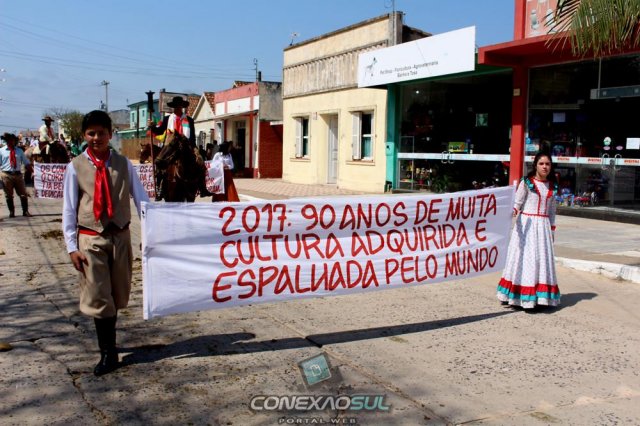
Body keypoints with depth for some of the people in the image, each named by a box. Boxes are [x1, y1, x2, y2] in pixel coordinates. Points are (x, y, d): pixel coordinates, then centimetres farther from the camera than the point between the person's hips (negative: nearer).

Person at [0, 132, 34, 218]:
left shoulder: (19, 151, 7)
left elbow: (27, 163, 7)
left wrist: (32, 172, -1)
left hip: (18, 174, 2)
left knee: (23, 194, 4)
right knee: (9, 195, 7)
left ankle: (25, 211, 13)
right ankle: (11, 212, 18)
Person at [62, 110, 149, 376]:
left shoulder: (124, 165, 1)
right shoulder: (76, 167, -2)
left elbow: (141, 199, 0)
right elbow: (69, 209, -1)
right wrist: (72, 246, -5)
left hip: (120, 236, 2)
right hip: (91, 238, -2)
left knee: (117, 295, 14)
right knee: (98, 298, 1)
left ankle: (108, 342, 36)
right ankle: (108, 353, 10)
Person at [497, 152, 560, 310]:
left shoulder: (552, 186, 11)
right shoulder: (526, 182, -3)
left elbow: (552, 210, 17)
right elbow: (517, 203, -8)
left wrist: (552, 230, 15)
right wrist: (514, 211, -29)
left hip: (543, 226, 5)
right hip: (526, 224, -4)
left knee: (542, 259, 2)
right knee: (523, 257, -5)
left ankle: (540, 296, 6)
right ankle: (518, 296, 0)